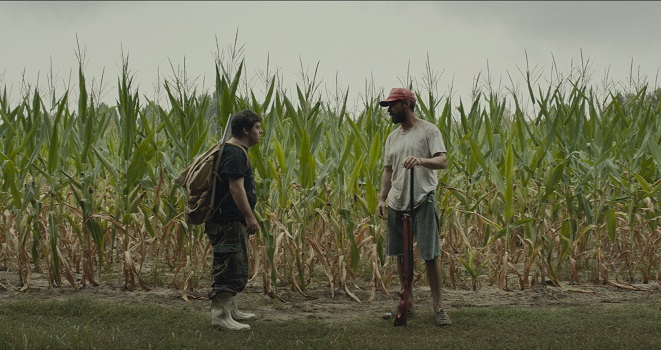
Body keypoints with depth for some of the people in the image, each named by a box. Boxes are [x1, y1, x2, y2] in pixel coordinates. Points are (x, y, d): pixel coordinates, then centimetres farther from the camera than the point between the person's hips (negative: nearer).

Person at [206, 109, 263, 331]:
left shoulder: (237, 152, 17)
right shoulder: (234, 154, -17)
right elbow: (236, 188, -25)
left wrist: (247, 217, 25)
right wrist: (250, 217, -26)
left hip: (234, 221, 11)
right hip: (227, 222, -11)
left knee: (235, 267, 18)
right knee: (230, 267, -10)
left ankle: (230, 310, 27)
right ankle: (220, 315, -9)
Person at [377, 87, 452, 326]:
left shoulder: (429, 130, -5)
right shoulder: (392, 137, 16)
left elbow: (442, 161, -16)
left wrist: (420, 160, -34)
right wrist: (382, 198, 9)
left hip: (423, 201, -7)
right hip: (397, 202, 7)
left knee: (430, 254, -7)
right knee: (400, 254, 10)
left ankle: (437, 306, 0)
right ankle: (408, 303, 22)